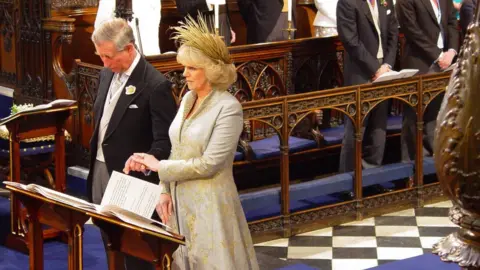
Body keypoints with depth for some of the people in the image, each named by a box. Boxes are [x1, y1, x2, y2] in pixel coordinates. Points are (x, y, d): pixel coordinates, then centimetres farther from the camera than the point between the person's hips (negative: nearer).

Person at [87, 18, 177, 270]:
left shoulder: (155, 85, -18)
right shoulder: (107, 74, 7)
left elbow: (165, 141, -19)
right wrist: (94, 160, 13)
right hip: (100, 169, 7)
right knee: (110, 242, 14)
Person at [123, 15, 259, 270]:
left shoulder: (228, 107, -15)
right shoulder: (188, 99, 8)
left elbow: (209, 164, -19)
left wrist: (159, 166, -12)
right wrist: (165, 190, 1)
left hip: (209, 204, -7)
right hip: (180, 200, 7)